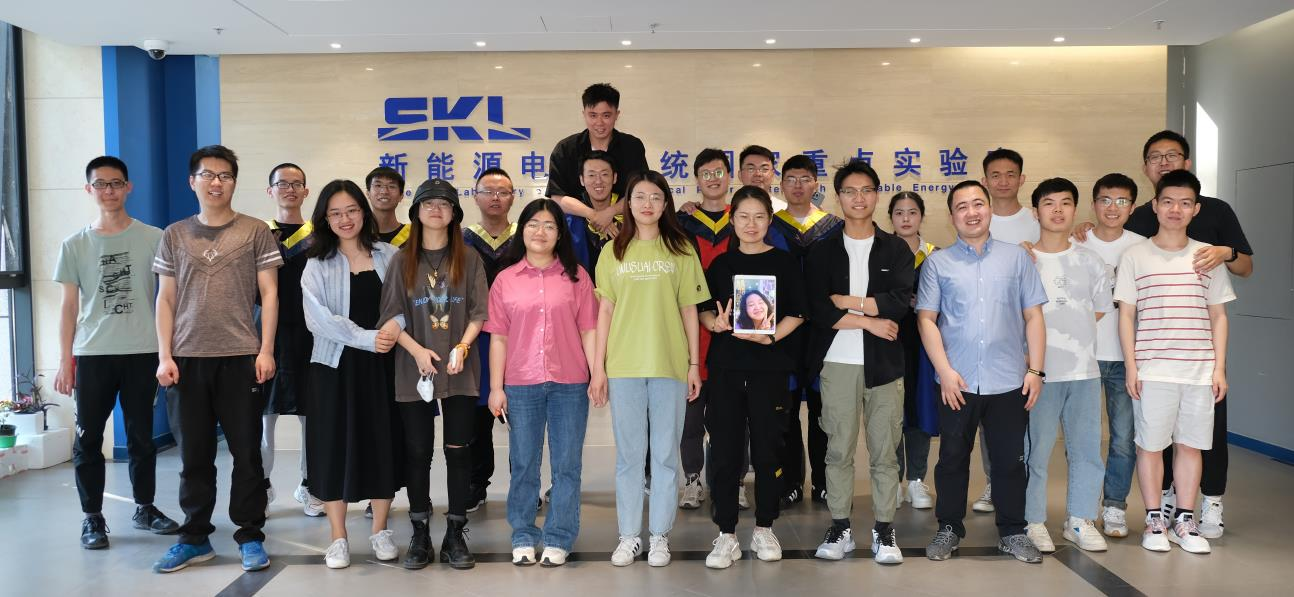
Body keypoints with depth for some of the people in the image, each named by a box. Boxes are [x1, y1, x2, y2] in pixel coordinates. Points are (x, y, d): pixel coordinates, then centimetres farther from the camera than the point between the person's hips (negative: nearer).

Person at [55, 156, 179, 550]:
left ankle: (144, 508, 22)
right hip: (92, 354, 1)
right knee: (88, 438, 2)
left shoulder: (153, 239, 1)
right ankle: (92, 517, 13)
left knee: (142, 436, 8)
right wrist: (64, 361, 2)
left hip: (142, 353, -1)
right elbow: (69, 307, 7)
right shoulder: (75, 245, 6)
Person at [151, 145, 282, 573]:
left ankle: (250, 537, 12)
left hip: (242, 357, -2)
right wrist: (164, 355, 0)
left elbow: (269, 294, 2)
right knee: (194, 454, 8)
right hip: (187, 358, 2)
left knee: (246, 451, 2)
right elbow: (166, 299, 9)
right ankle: (195, 538, 19)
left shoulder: (255, 232, 4)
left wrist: (266, 350, -6)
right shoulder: (175, 235, 10)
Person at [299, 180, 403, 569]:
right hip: (335, 364, -1)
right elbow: (320, 319, -10)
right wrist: (367, 338, -19)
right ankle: (338, 538, 15)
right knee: (335, 446, 3)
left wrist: (395, 325, -20)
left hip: (381, 365, 1)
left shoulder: (389, 256, 5)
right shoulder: (317, 265, 1)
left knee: (383, 443, 6)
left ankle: (380, 531, 21)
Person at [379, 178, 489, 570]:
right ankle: (420, 536, 15)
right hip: (414, 368, 1)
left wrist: (462, 347, -13)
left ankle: (455, 536, 11)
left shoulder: (468, 258, 6)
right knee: (417, 452, 5)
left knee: (459, 450, 2)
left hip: (459, 370, 0)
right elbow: (391, 315, 2)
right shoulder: (402, 259, 6)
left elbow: (479, 312, 2)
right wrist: (417, 350, -12)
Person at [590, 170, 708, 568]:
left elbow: (689, 309, 5)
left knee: (665, 452, 5)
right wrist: (598, 366, 2)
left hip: (670, 363, 0)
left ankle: (660, 535, 15)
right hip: (623, 365, 1)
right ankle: (629, 536, 16)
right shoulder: (614, 252, 8)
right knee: (629, 453, 7)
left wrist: (694, 363, 2)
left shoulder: (681, 251, 6)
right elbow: (605, 310, 7)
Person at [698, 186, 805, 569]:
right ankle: (726, 534, 9)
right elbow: (704, 310, 10)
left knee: (768, 448, 5)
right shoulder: (720, 264, 10)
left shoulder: (784, 263, 5)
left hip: (769, 365, -1)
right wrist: (715, 322, -11)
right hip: (725, 366, 1)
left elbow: (796, 314, 1)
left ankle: (764, 529, 21)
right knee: (724, 450, 0)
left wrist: (771, 336, -16)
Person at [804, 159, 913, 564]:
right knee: (839, 450, 5)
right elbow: (817, 310, -6)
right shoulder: (822, 251, 6)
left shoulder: (896, 249, 7)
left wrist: (844, 300, -8)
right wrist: (870, 321, -10)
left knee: (884, 452, 5)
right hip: (837, 363, 0)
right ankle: (839, 529, 15)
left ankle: (884, 531, 15)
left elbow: (900, 302, -8)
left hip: (883, 362, 0)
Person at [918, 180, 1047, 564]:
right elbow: (926, 319, -1)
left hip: (1009, 381, 1)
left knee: (1010, 460, 8)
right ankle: (949, 529, 23)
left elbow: (1033, 317, 6)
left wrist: (1035, 370, -1)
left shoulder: (1017, 258, 7)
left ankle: (1013, 532, 23)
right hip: (957, 382, 0)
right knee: (952, 458, 9)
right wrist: (945, 371, -9)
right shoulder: (937, 263, 4)